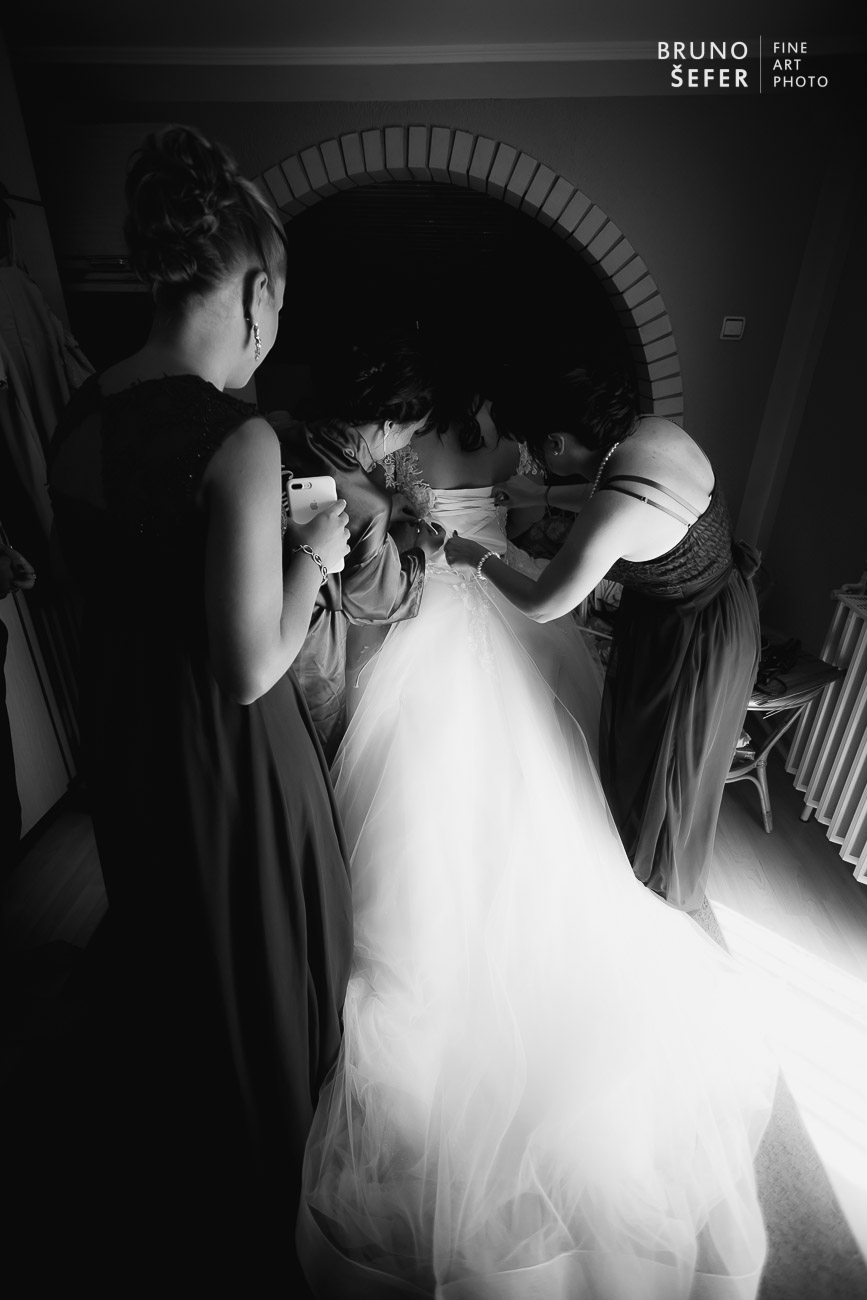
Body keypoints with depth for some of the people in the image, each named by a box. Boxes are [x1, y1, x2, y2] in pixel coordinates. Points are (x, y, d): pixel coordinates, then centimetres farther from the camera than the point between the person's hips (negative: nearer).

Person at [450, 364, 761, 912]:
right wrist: (544, 495, 15)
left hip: (689, 641, -9)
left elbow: (542, 604, -23)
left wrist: (478, 559, -9)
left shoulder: (613, 517, -35)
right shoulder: (656, 430, -10)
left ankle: (658, 887, 49)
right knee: (644, 743, 29)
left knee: (661, 769, 18)